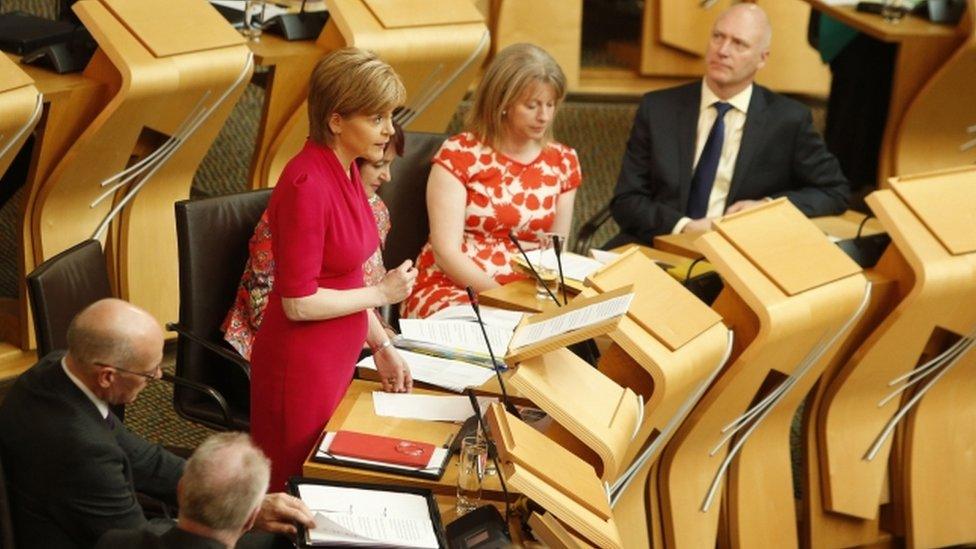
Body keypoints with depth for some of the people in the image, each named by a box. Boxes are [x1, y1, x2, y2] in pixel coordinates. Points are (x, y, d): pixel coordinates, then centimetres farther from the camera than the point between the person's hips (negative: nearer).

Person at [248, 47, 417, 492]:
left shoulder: (345, 171, 5)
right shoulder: (306, 184, -23)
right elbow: (298, 302, -22)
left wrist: (381, 345, 12)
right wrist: (382, 293, -13)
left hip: (337, 357, 9)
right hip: (301, 367, -9)